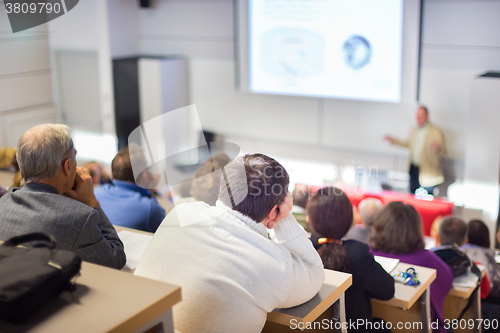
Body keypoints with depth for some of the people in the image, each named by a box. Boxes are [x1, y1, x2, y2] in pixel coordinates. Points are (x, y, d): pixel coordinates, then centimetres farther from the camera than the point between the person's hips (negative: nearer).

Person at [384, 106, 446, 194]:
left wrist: (438, 148, -35)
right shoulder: (414, 130, 11)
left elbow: (443, 152, -12)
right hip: (414, 169, 6)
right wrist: (393, 141, 21)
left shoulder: (436, 132, -9)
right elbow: (408, 144, 26)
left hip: (427, 171, -6)